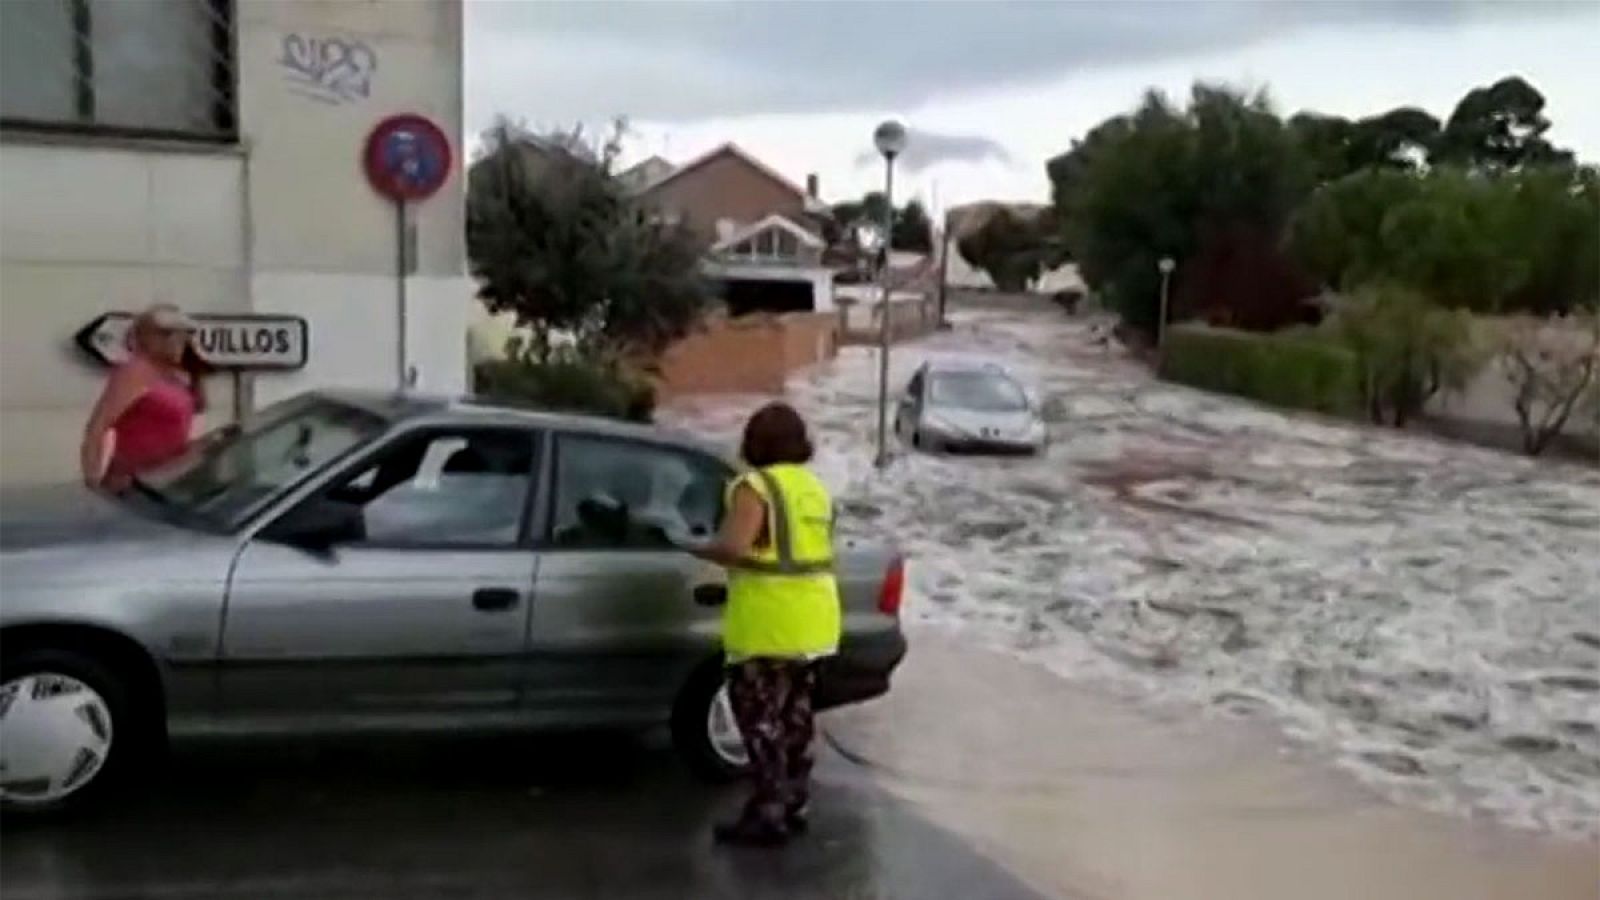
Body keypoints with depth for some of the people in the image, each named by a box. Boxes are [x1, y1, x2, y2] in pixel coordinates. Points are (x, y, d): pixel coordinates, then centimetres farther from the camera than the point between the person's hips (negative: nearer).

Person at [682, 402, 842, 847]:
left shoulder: (756, 487, -14)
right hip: (813, 621, 9)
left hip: (771, 624, -8)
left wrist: (697, 548, -6)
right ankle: (793, 807, 23)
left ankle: (767, 815, 2)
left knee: (761, 716, -1)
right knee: (794, 714, 16)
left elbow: (732, 547, -24)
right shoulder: (814, 487, 13)